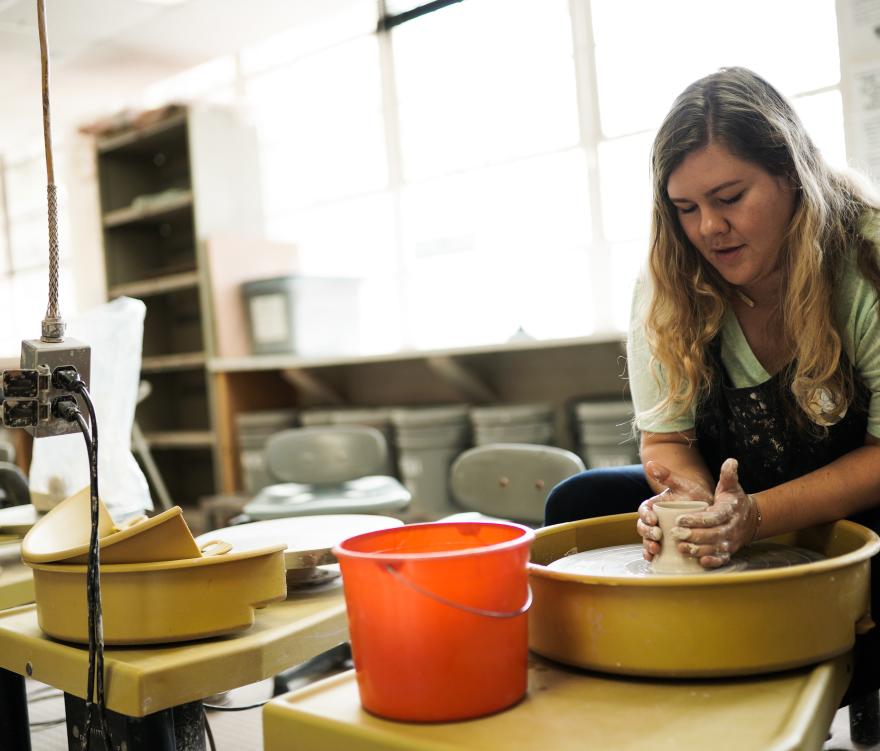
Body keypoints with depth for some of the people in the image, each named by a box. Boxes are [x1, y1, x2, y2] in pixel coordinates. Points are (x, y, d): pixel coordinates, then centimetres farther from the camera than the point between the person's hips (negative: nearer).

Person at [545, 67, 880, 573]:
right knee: (577, 502, -14)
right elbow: (667, 437, -2)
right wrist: (693, 498, -25)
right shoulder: (666, 283, -9)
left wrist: (757, 515, -30)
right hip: (729, 498, 4)